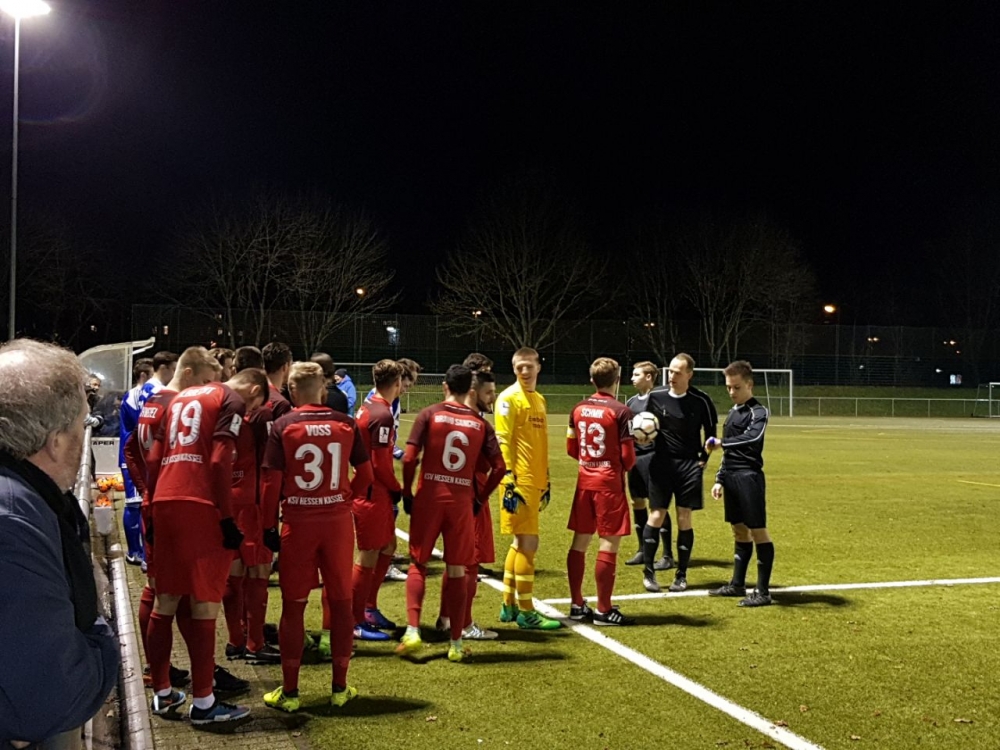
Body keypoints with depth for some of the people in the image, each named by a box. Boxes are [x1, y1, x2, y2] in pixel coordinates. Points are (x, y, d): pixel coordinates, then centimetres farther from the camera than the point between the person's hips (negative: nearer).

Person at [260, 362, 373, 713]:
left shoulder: (283, 426, -5)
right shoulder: (346, 424, 0)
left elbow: (272, 482, -7)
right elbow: (365, 475, 2)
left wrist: (269, 524, 2)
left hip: (298, 522, -1)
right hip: (338, 520, 1)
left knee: (293, 605, 8)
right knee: (341, 601, 11)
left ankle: (289, 691, 12)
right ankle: (340, 687, 18)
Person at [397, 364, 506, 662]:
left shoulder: (429, 415, -2)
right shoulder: (481, 423, 5)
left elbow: (409, 459, -10)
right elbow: (499, 467, 0)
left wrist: (407, 494, 2)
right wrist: (480, 498, 11)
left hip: (429, 497, -1)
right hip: (462, 501, 1)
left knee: (417, 564, 12)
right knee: (458, 571, 8)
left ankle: (412, 631, -2)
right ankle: (456, 644, 11)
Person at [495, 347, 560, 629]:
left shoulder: (539, 399, 16)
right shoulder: (509, 398, -9)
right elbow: (502, 442, -14)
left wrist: (546, 480, 20)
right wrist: (509, 482, -19)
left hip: (535, 482, 8)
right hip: (519, 481, -8)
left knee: (520, 543, 13)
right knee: (528, 542, -7)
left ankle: (508, 606, 22)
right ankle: (525, 612, 0)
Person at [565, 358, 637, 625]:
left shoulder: (578, 409, 5)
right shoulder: (621, 411, -13)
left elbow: (571, 448, 11)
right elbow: (628, 457, -13)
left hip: (585, 480, 6)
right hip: (609, 482, -6)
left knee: (580, 540, 11)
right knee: (609, 543, -1)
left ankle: (577, 605, 18)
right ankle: (603, 610, 2)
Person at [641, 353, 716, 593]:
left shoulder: (701, 401, -4)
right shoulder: (656, 396, -1)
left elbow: (710, 432, 7)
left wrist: (703, 458, 2)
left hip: (689, 465, 0)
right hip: (661, 464, 1)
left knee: (684, 519, 3)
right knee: (656, 516, -1)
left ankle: (681, 575, 12)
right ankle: (648, 571, 10)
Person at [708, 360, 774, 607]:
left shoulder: (758, 411, -8)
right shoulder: (732, 413, 17)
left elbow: (753, 437, -29)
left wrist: (721, 443, -27)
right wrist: (720, 479, 20)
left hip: (749, 477, -8)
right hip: (731, 478, 8)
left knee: (758, 531, -5)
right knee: (740, 531, 15)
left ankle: (763, 591, -2)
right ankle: (737, 584, 23)